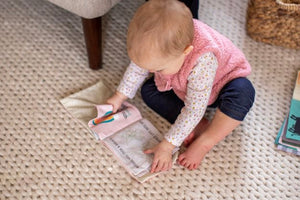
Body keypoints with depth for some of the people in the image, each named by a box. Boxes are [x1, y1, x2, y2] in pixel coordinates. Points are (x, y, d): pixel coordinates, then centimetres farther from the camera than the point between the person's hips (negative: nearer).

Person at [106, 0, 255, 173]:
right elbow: (138, 66, -6)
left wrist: (167, 146, -33)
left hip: (220, 85, -6)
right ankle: (199, 125, -14)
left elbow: (194, 110, -37)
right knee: (149, 90, -10)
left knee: (242, 92, -37)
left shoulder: (202, 63, -46)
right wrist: (120, 96, 2)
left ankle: (205, 142, -21)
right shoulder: (158, 45, -29)